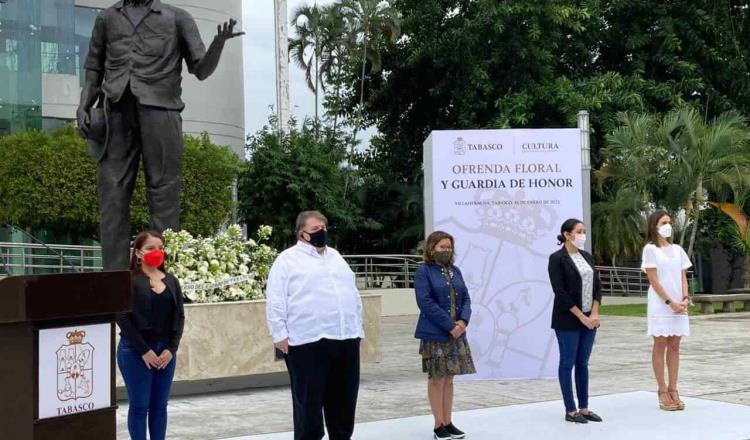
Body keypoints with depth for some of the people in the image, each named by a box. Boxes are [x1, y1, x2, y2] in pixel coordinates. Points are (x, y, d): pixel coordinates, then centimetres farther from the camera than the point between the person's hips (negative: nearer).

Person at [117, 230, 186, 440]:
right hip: (135, 351, -5)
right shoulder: (128, 280, -6)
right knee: (139, 406, 2)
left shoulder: (171, 281, 9)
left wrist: (171, 349, -5)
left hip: (165, 351, 5)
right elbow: (123, 318, -12)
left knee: (159, 406, 9)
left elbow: (179, 316, 7)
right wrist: (144, 350, -15)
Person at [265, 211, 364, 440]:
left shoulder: (336, 256, 20)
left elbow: (353, 294, 23)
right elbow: (275, 301, -6)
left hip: (346, 338, 6)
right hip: (308, 341, -6)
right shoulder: (288, 260, -1)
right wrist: (280, 334, -13)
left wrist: (358, 327, 18)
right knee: (309, 401, 0)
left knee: (344, 399, 11)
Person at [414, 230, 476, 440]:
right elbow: (426, 303, -15)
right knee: (436, 379, 2)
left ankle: (448, 422, 17)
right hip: (435, 334, -6)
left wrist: (463, 321, -9)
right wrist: (450, 325, -18)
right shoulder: (424, 271, -7)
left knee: (449, 378, 11)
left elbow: (465, 298, 10)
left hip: (457, 333, 6)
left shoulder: (455, 271, 12)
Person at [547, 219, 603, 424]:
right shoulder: (557, 258, -9)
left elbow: (597, 286, 9)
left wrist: (594, 314, -4)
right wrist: (582, 317, -14)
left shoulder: (587, 256, 11)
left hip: (590, 318, 6)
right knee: (568, 363, 1)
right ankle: (570, 411, 7)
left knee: (583, 363, 10)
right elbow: (560, 292, -14)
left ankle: (584, 408, 16)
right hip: (568, 320, -6)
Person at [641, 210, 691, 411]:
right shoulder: (650, 249, -4)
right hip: (660, 304, -5)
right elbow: (653, 280, -9)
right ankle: (663, 392, 2)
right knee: (660, 345, -1)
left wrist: (685, 298, -6)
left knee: (674, 346, 6)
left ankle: (673, 390, 11)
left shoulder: (677, 250, 13)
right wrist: (670, 302, -14)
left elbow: (683, 277, 10)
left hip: (679, 305, 5)